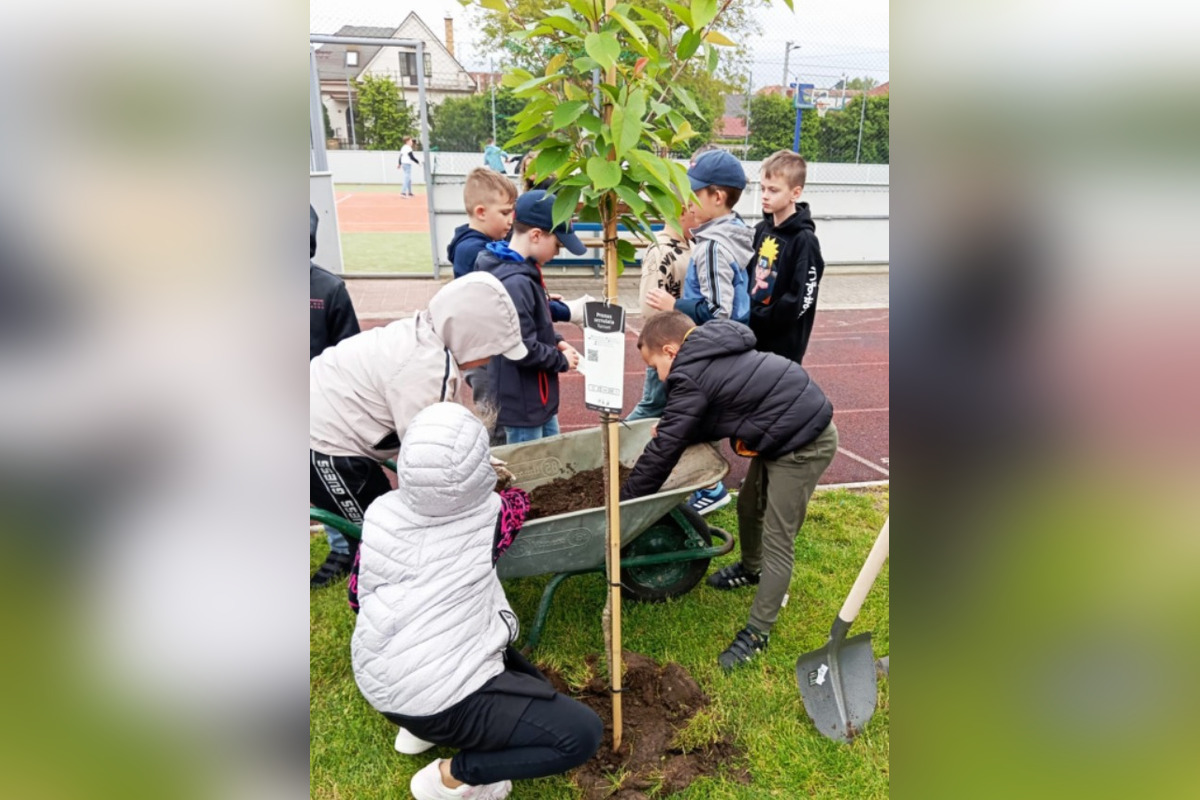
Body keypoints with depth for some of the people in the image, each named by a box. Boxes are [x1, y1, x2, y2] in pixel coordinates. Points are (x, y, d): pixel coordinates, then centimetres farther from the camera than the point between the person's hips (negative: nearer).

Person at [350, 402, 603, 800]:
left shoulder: (380, 512, -3)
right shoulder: (488, 516, -13)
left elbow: (359, 597, 8)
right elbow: (519, 505, 11)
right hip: (438, 697, -7)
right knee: (583, 733, -5)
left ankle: (419, 727, 18)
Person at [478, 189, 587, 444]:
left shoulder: (524, 271, 5)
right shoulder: (515, 282, -27)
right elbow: (523, 349, -29)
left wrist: (556, 342, 2)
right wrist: (561, 360, -14)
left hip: (538, 398, 10)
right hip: (522, 403, -10)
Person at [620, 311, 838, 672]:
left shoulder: (690, 375, -21)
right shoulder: (714, 354, 8)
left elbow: (663, 451, -18)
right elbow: (711, 421, 18)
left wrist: (623, 503, -9)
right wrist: (669, 426, 7)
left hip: (803, 444, -10)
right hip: (783, 434, 10)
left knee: (777, 540, -2)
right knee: (749, 507, 24)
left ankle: (757, 632, 9)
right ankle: (750, 570, 49)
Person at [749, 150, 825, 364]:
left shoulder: (804, 240, -16)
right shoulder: (761, 230, 6)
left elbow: (801, 300, -20)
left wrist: (756, 318, -18)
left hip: (783, 344, -7)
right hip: (751, 337, 7)